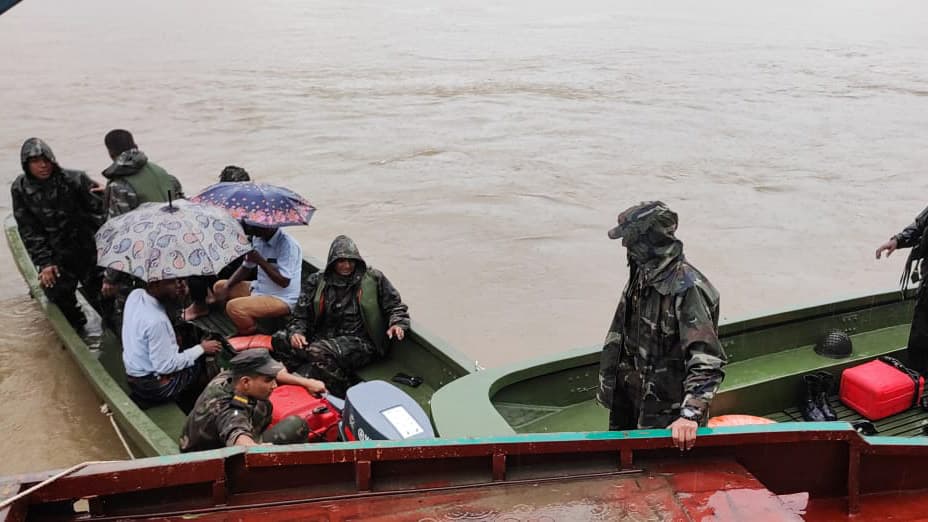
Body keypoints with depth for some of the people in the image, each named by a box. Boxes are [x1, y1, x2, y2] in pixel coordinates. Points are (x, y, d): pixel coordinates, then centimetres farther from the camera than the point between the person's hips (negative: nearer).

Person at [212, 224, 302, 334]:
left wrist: (260, 260, -26)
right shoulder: (257, 239, 2)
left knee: (233, 307, -25)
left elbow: (284, 281, -25)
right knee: (219, 286, 13)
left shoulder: (287, 245, -24)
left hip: (282, 299, -9)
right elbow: (245, 268, 15)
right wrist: (226, 286, 1)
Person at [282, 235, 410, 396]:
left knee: (318, 352, -33)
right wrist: (296, 332, -7)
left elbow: (396, 306, 12)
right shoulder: (316, 281, 14)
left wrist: (397, 324, -9)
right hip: (323, 339, 4)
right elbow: (300, 315, 14)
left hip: (360, 342, -4)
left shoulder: (373, 279, 8)